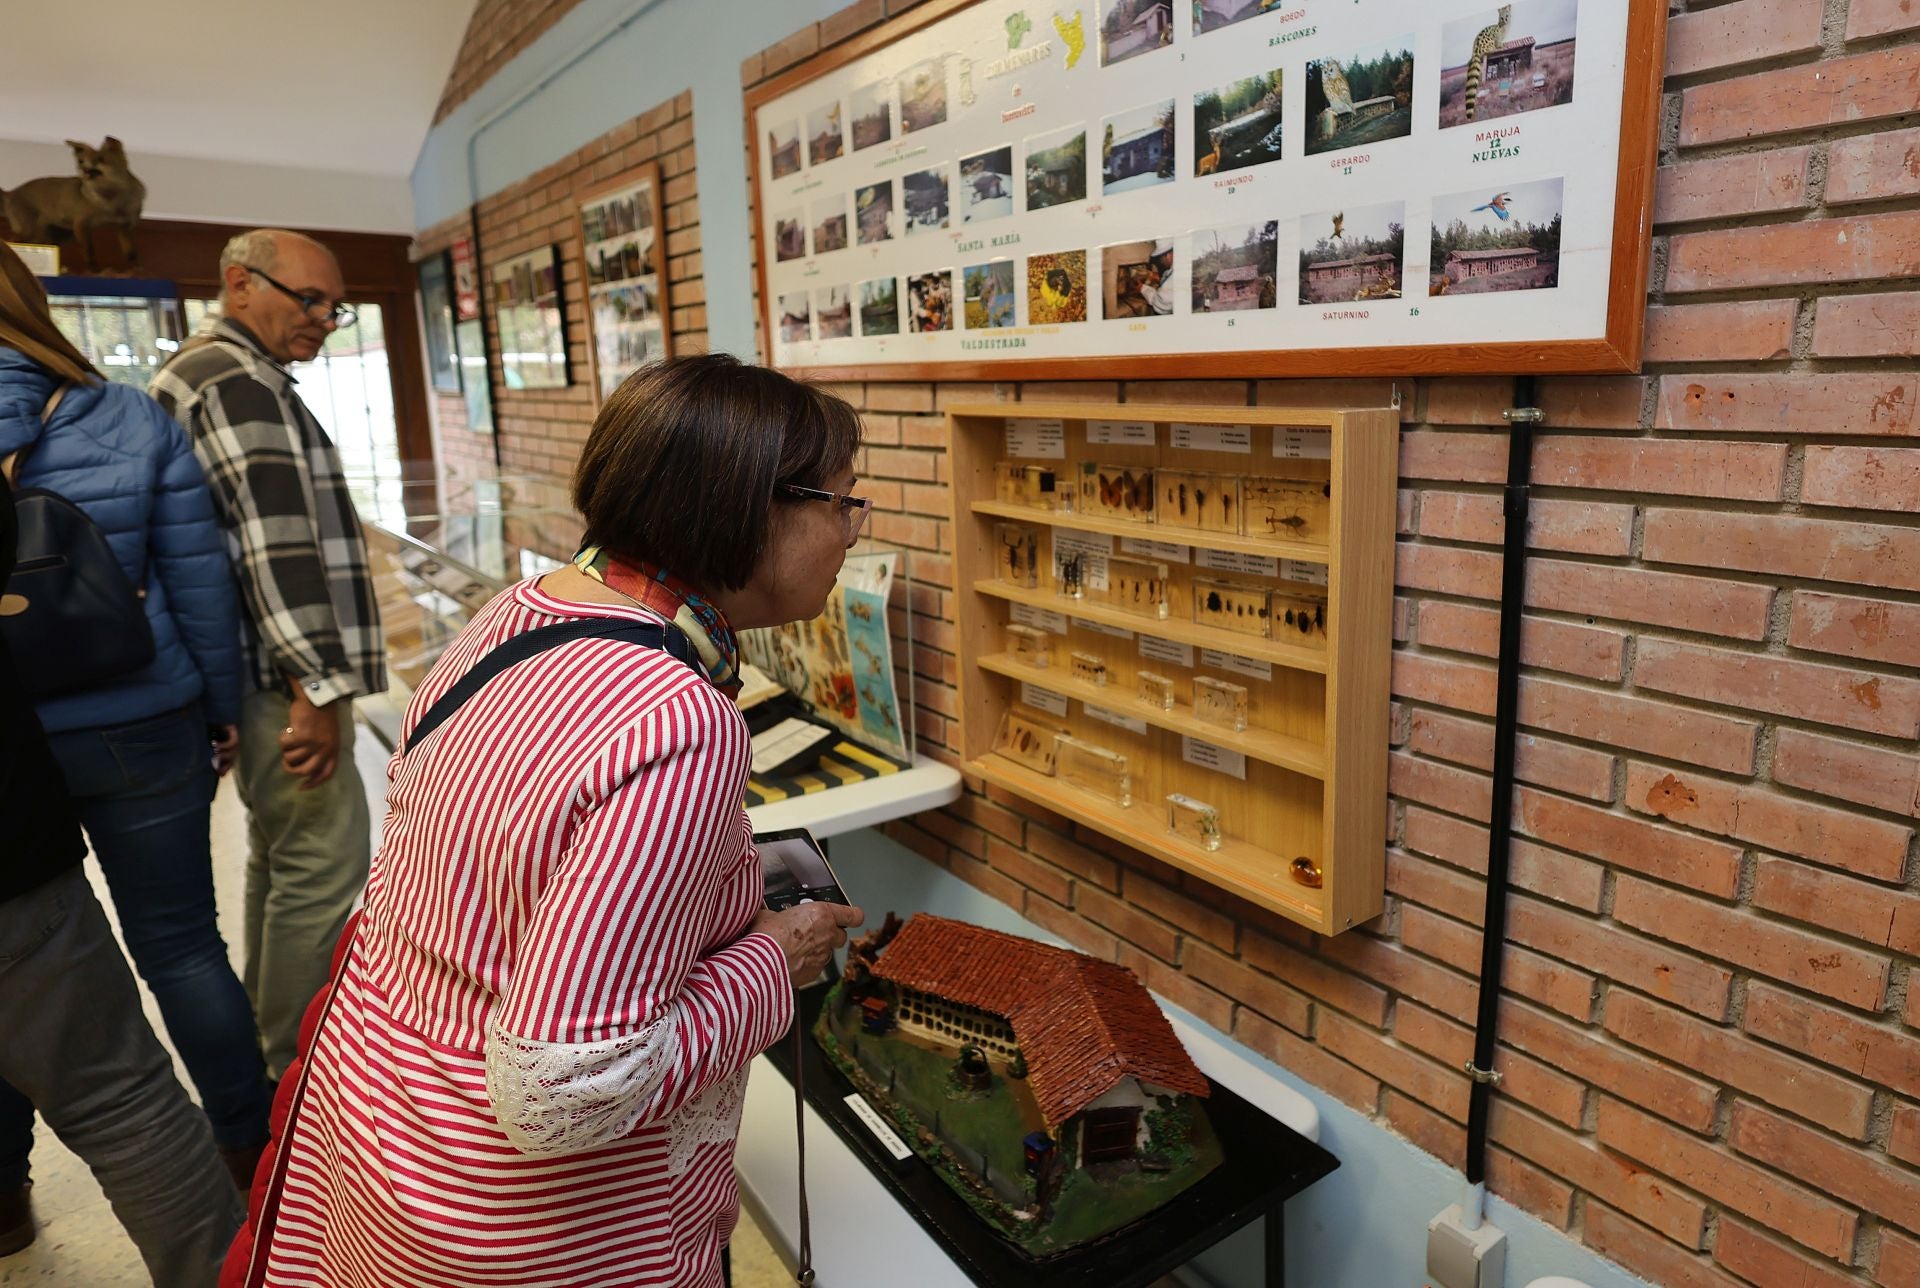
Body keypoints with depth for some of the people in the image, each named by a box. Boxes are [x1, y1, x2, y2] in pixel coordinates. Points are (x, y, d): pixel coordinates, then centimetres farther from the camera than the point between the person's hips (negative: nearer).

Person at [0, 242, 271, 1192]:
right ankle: (249, 1150, 26)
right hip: (141, 729, 1)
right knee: (181, 946, 12)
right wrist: (222, 711, 7)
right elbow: (201, 587, -4)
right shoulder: (134, 422, -5)